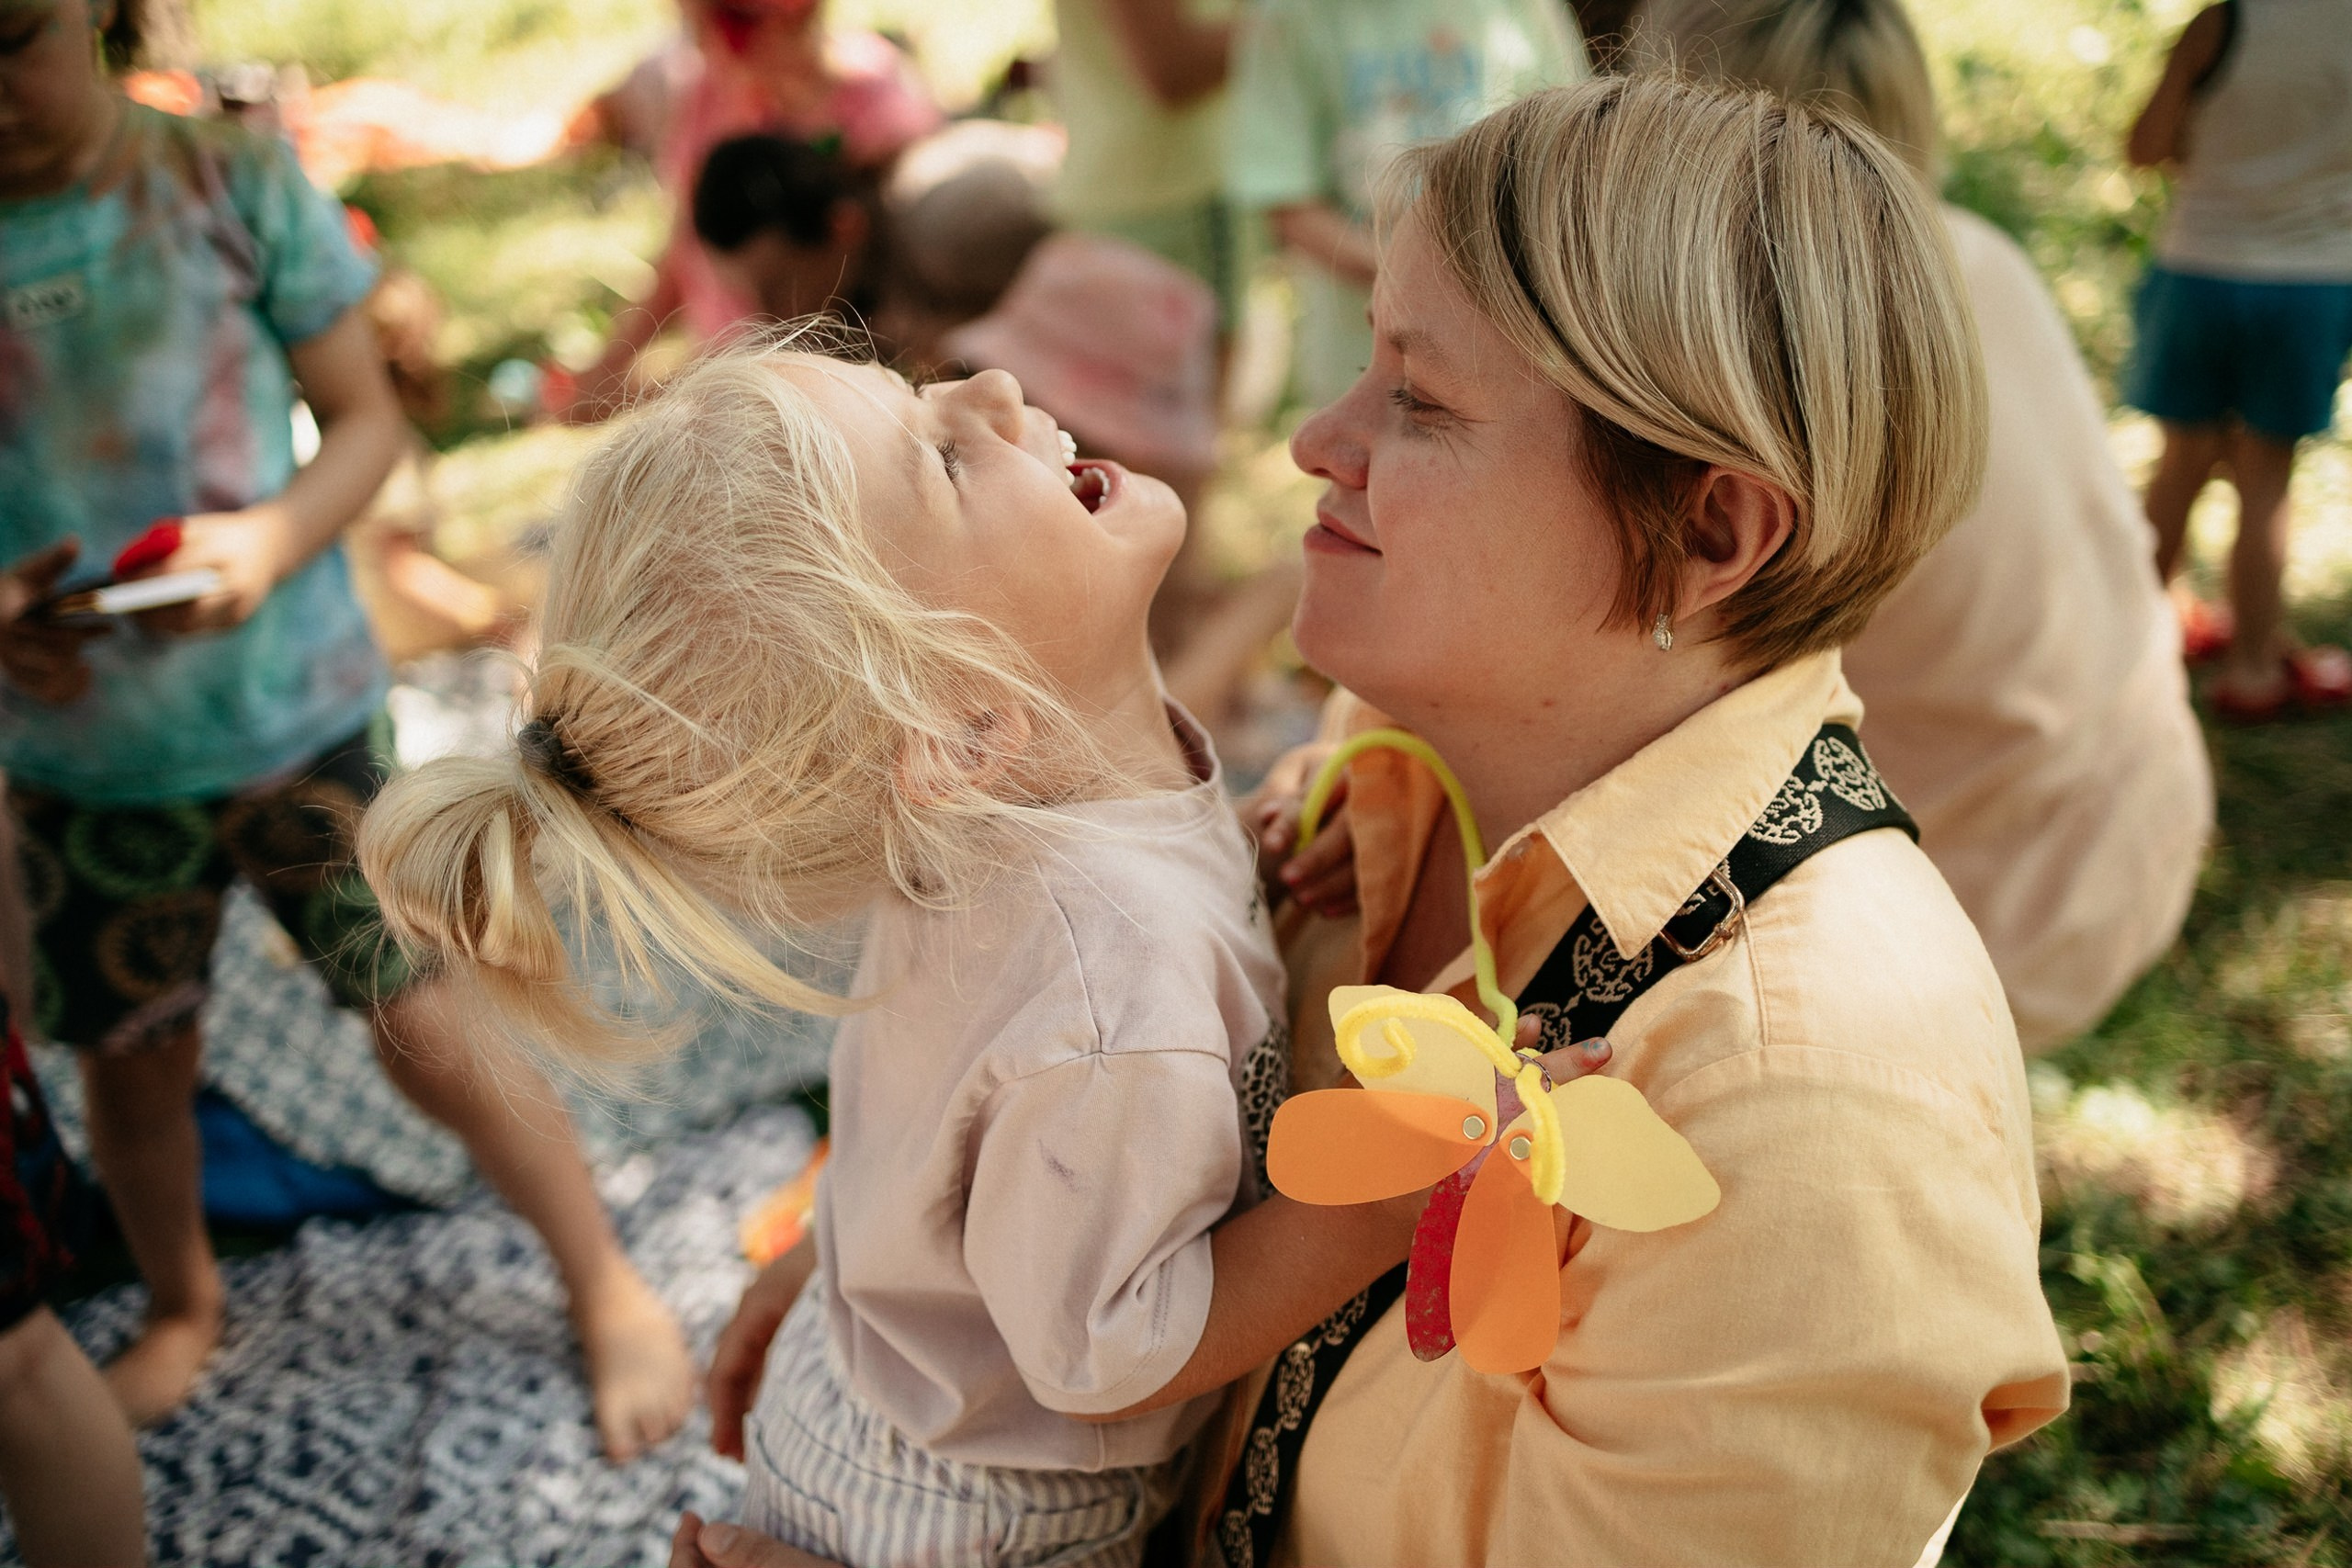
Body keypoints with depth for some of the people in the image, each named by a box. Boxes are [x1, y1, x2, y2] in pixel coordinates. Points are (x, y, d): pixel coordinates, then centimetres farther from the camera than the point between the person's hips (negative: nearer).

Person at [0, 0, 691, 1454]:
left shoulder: (232, 179, -7)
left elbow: (369, 419, -4)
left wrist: (270, 537, -23)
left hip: (291, 716, -2)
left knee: (433, 1028, -1)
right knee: (133, 1064, 15)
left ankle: (611, 1285, 21)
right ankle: (183, 1309, 44)